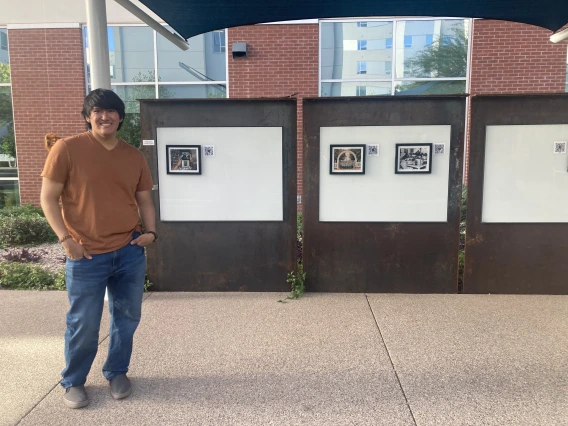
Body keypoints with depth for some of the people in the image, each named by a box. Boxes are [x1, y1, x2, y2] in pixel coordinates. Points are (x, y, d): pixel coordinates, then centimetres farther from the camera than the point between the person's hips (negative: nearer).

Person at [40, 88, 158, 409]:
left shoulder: (134, 156, 6)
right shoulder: (67, 149, -6)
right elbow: (48, 198, -3)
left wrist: (151, 231, -3)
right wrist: (66, 239, -12)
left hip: (130, 252, 4)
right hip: (87, 256, -4)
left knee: (127, 318, 14)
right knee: (84, 325, 6)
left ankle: (117, 372, 36)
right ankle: (73, 381, 31)